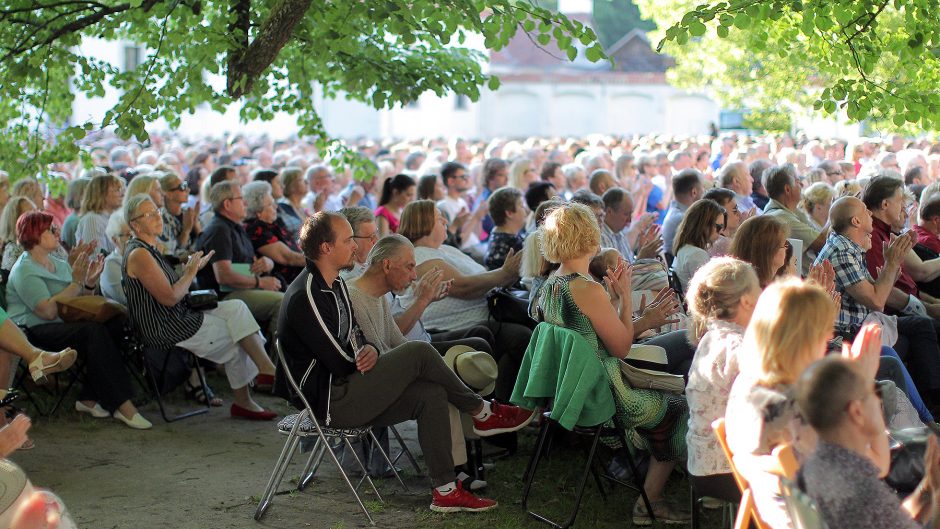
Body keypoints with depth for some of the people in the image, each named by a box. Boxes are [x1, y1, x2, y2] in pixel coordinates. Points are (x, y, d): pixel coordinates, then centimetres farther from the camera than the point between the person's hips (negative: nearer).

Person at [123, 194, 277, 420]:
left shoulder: (149, 249, 15)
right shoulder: (138, 254, -17)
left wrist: (190, 269, 5)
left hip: (181, 316, 9)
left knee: (236, 308, 0)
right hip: (165, 329, -9)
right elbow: (169, 297, -21)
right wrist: (190, 272, -8)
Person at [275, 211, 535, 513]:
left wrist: (370, 350, -7)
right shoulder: (305, 297, -20)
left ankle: (445, 490, -6)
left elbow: (354, 335, 18)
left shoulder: (335, 284, 12)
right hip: (330, 401, -10)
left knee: (431, 394, -8)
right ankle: (483, 414, 1)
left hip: (346, 388, 10)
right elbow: (340, 362, -19)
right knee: (418, 353, -19)